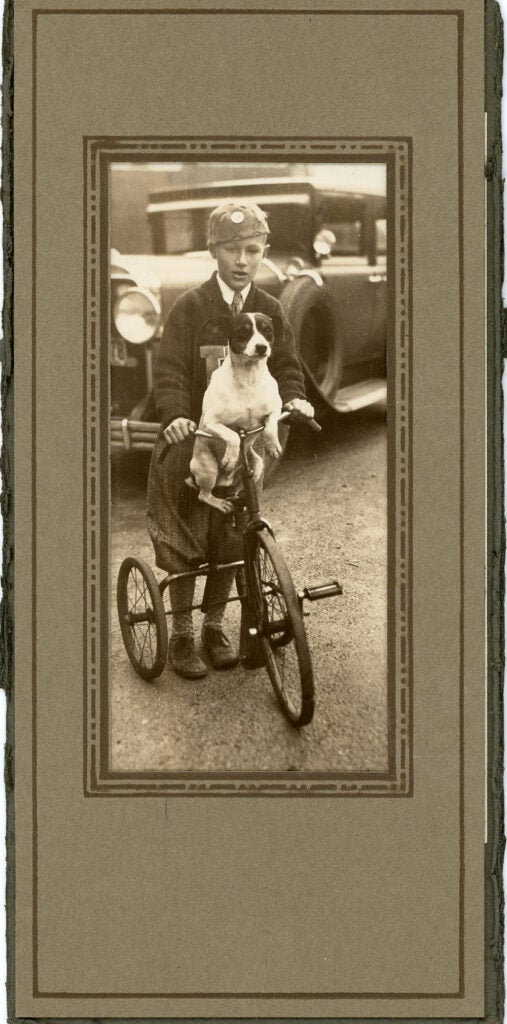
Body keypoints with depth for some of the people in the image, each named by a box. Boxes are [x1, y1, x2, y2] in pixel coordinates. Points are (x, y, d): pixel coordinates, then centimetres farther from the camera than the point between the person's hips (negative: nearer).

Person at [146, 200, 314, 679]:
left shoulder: (269, 310, 1)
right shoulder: (190, 307, -11)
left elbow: (286, 366, 3)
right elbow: (169, 371, -16)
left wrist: (294, 398, -19)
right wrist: (176, 417, -34)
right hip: (190, 439, -3)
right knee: (184, 541, 1)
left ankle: (214, 627, 25)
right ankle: (181, 634, 15)